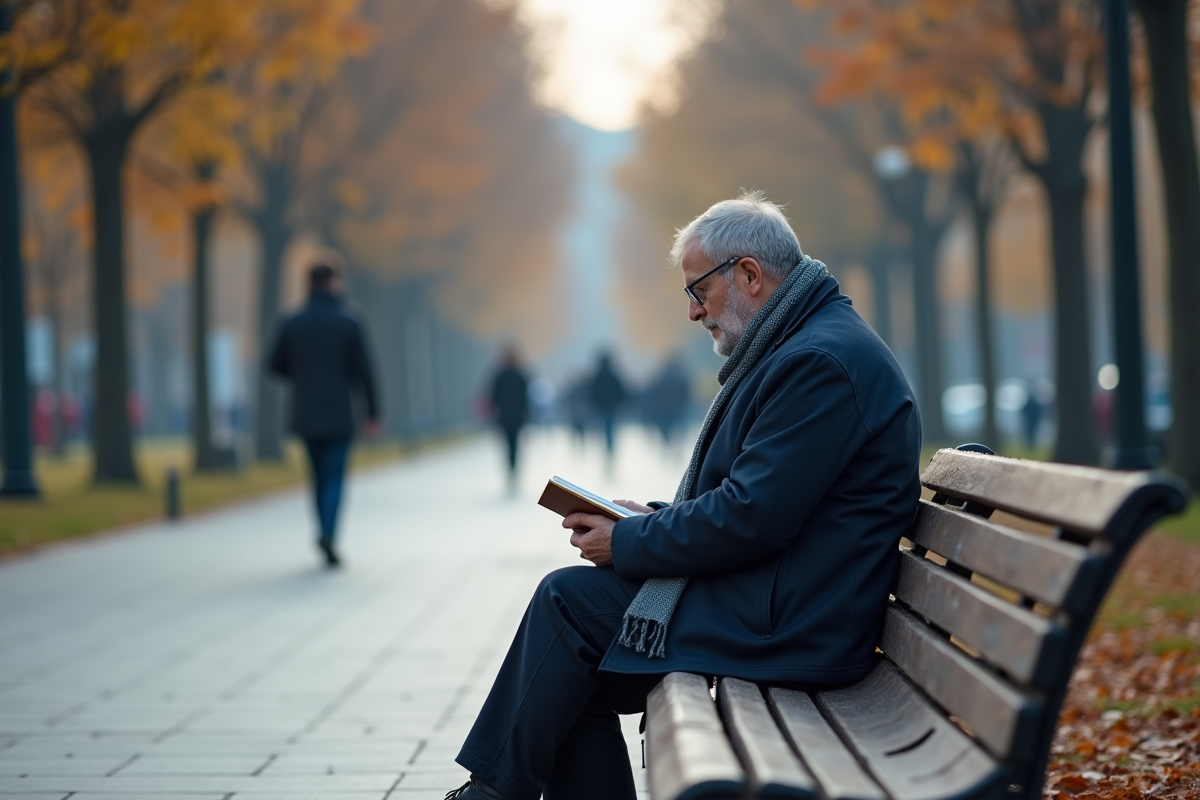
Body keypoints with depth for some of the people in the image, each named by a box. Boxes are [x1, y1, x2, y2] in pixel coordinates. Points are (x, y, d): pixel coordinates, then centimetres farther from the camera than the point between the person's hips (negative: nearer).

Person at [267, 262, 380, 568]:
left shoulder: (292, 323, 2)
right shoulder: (348, 323, -6)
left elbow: (276, 365, 3)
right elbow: (364, 370, -6)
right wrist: (373, 413, -1)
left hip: (306, 414, 3)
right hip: (339, 415, -3)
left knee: (320, 476, 14)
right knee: (335, 476, -3)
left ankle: (327, 538, 14)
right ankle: (328, 533, -23)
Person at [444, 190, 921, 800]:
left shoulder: (821, 361, -19)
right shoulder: (798, 346, 18)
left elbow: (751, 518, -23)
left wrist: (627, 542, -11)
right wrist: (655, 519, 9)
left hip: (785, 628, -11)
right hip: (787, 607, 11)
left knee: (568, 599, -8)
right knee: (576, 680, 4)